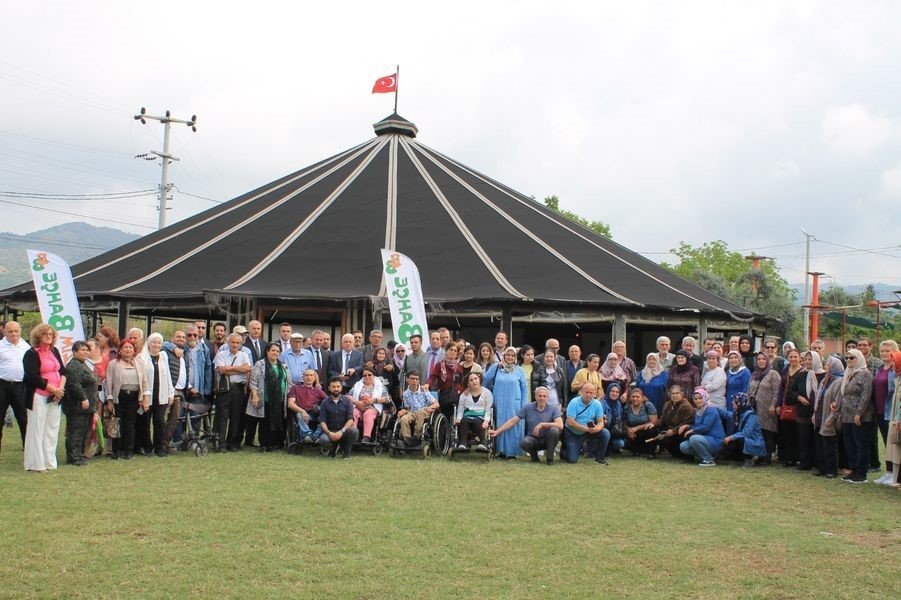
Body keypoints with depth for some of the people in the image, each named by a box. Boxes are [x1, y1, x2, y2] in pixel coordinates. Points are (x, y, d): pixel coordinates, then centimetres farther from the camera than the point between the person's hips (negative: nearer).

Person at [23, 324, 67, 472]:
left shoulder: (54, 351, 13)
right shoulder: (31, 354, -7)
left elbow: (63, 371, 11)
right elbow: (33, 377, -15)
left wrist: (60, 388, -7)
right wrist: (53, 389, -15)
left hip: (55, 397, 6)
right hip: (38, 397, -6)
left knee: (52, 429, 7)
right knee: (37, 429, -3)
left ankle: (49, 461, 15)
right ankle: (37, 463, 3)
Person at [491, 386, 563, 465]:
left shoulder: (553, 409, -9)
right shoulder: (527, 407, -4)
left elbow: (560, 425, -24)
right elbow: (513, 421, -3)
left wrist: (542, 424, -30)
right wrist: (497, 431, -7)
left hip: (547, 440, 0)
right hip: (532, 438, 1)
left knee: (554, 430, -32)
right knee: (524, 442, -34)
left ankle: (549, 457, -11)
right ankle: (534, 454, 3)